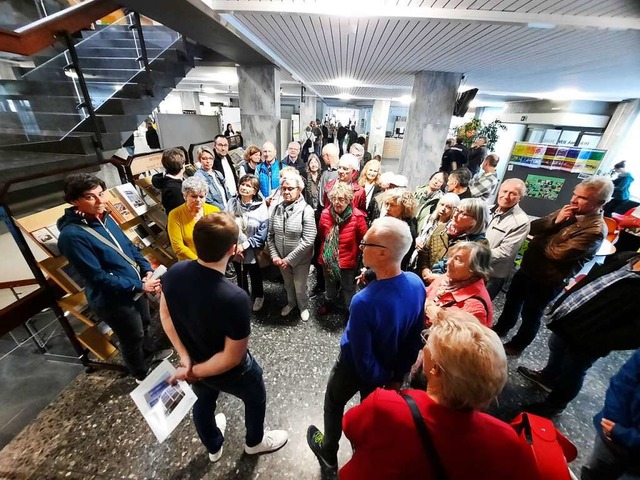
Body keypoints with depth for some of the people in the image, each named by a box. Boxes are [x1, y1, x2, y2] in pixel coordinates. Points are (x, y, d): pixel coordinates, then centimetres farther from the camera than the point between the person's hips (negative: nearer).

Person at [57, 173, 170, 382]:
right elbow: (98, 277, -25)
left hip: (135, 288, 7)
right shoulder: (71, 235, -26)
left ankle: (149, 355, 56)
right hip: (113, 299, -7)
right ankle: (142, 375, 43)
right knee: (133, 337, 15)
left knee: (144, 325, 28)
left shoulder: (103, 217, -2)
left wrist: (147, 270, -7)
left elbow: (129, 245, 7)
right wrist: (140, 285, -21)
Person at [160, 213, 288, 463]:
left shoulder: (173, 272, -22)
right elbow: (232, 358, -30)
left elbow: (165, 314, -6)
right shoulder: (235, 298, -42)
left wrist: (185, 357, -6)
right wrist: (194, 371, -14)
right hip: (231, 373, -5)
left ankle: (213, 447, 66)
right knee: (256, 399, 28)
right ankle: (255, 442, 59)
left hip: (194, 360, 6)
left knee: (203, 402, 34)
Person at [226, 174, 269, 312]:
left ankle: (258, 296, 49)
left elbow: (261, 235, -15)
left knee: (255, 277, 21)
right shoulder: (232, 203, -9)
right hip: (235, 250, 3)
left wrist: (245, 245, -19)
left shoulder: (261, 207, -16)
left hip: (253, 252, -2)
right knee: (240, 277, 25)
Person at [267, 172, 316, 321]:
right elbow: (270, 235, 0)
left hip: (300, 259, -4)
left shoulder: (306, 210, -18)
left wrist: (289, 259, -19)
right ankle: (291, 302, 54)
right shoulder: (277, 208, -5)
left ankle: (303, 306, 45)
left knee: (300, 287, 15)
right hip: (281, 258, 4)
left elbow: (307, 241, -21)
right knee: (288, 284, 25)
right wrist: (274, 255, -9)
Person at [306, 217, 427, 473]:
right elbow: (415, 338, -7)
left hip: (357, 367, -5)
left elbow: (362, 358, -27)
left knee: (334, 403, 27)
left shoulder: (364, 301, -41)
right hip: (391, 368, 5)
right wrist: (398, 375, 5)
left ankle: (328, 451, 54)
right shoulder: (417, 283, -21)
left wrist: (377, 380, -6)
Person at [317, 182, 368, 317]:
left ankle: (351, 309, 43)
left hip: (347, 260, -4)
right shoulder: (326, 213, -11)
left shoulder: (357, 217, -22)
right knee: (330, 284, 29)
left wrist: (352, 250, 0)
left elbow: (364, 240, -8)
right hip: (328, 259, 4)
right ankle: (329, 301, 56)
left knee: (348, 289, 18)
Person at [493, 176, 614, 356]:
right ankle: (501, 328, 45)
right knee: (512, 299, 22)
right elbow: (533, 227, -2)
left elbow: (557, 253, -27)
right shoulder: (567, 212, 0)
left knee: (530, 314, 13)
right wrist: (554, 222, -20)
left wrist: (543, 235, -11)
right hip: (527, 267, 7)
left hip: (547, 280, -7)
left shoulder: (595, 230, -22)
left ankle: (516, 345, 35)